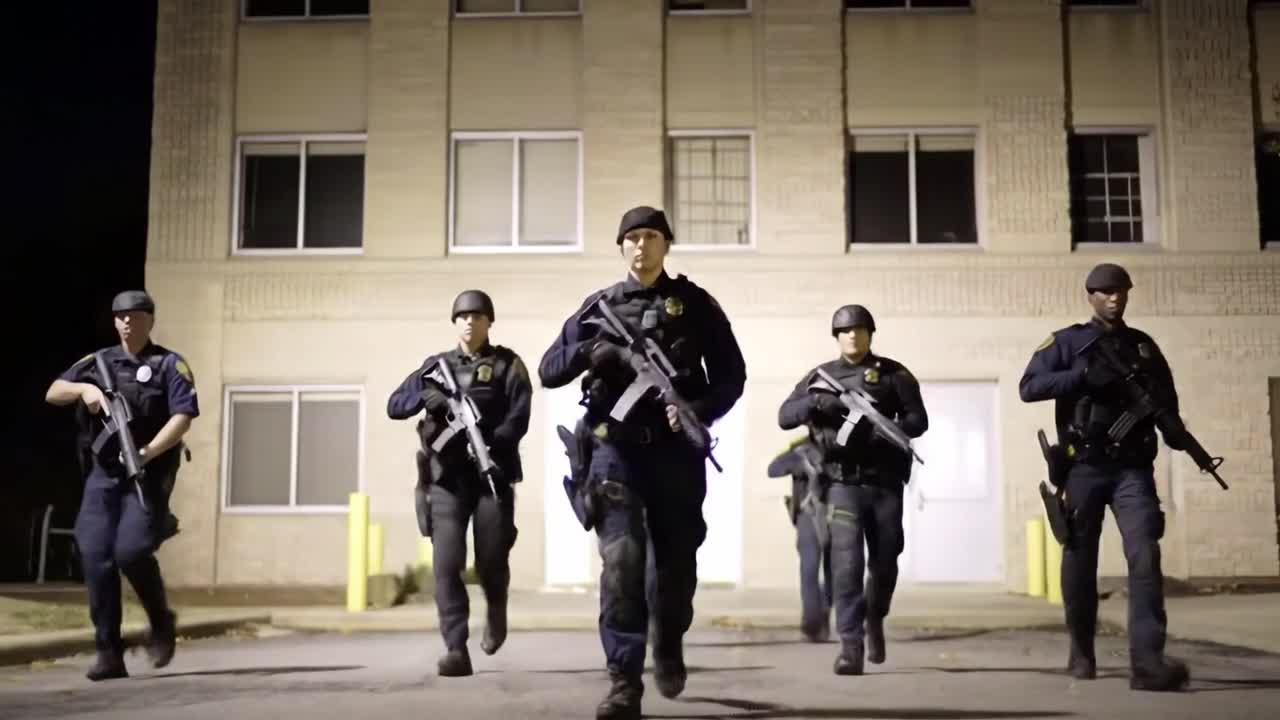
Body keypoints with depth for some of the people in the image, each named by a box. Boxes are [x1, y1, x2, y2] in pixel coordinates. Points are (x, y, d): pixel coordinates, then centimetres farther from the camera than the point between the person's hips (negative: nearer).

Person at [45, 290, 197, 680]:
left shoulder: (170, 365, 0)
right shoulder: (98, 362, 14)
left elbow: (183, 417, -10)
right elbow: (52, 393, 11)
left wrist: (147, 452, -23)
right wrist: (84, 388, -10)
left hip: (149, 476, -4)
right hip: (104, 475, 4)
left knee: (130, 551, -19)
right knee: (96, 558, -6)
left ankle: (161, 622, 9)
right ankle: (109, 653, 1)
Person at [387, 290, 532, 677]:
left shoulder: (507, 364, 6)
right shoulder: (436, 365, 14)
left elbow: (519, 418, -5)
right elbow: (394, 406, 9)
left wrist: (490, 444, -23)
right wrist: (424, 396, -13)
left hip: (492, 474, -1)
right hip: (446, 478, 2)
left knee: (491, 562, 1)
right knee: (447, 564, -10)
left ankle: (495, 612, 34)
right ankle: (456, 651, -9)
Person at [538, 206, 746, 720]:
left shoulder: (695, 304, 7)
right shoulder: (598, 306, 10)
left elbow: (731, 374, 4)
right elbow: (549, 371, 6)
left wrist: (700, 410, -15)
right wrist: (593, 350, -13)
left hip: (675, 449, 0)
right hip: (615, 448, 0)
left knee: (676, 560, 9)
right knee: (622, 561, -11)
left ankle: (668, 646, 38)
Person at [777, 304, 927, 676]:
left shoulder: (893, 373, 6)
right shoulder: (821, 375, 8)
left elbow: (918, 419, 0)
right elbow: (784, 416, 3)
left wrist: (887, 431, -20)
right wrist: (815, 402, -17)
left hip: (885, 482, 1)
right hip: (844, 483, -1)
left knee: (885, 561, 10)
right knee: (847, 562, -13)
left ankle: (874, 620, 38)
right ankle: (851, 644, -11)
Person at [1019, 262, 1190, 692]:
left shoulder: (1144, 346, 14)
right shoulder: (1067, 342, 3)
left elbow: (1166, 398, 20)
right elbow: (1028, 387, -8)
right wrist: (1086, 374, -18)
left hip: (1132, 468, 2)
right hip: (1085, 468, -2)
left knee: (1145, 555, -15)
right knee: (1080, 561, 6)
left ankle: (1147, 663, -21)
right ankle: (1081, 653, 23)